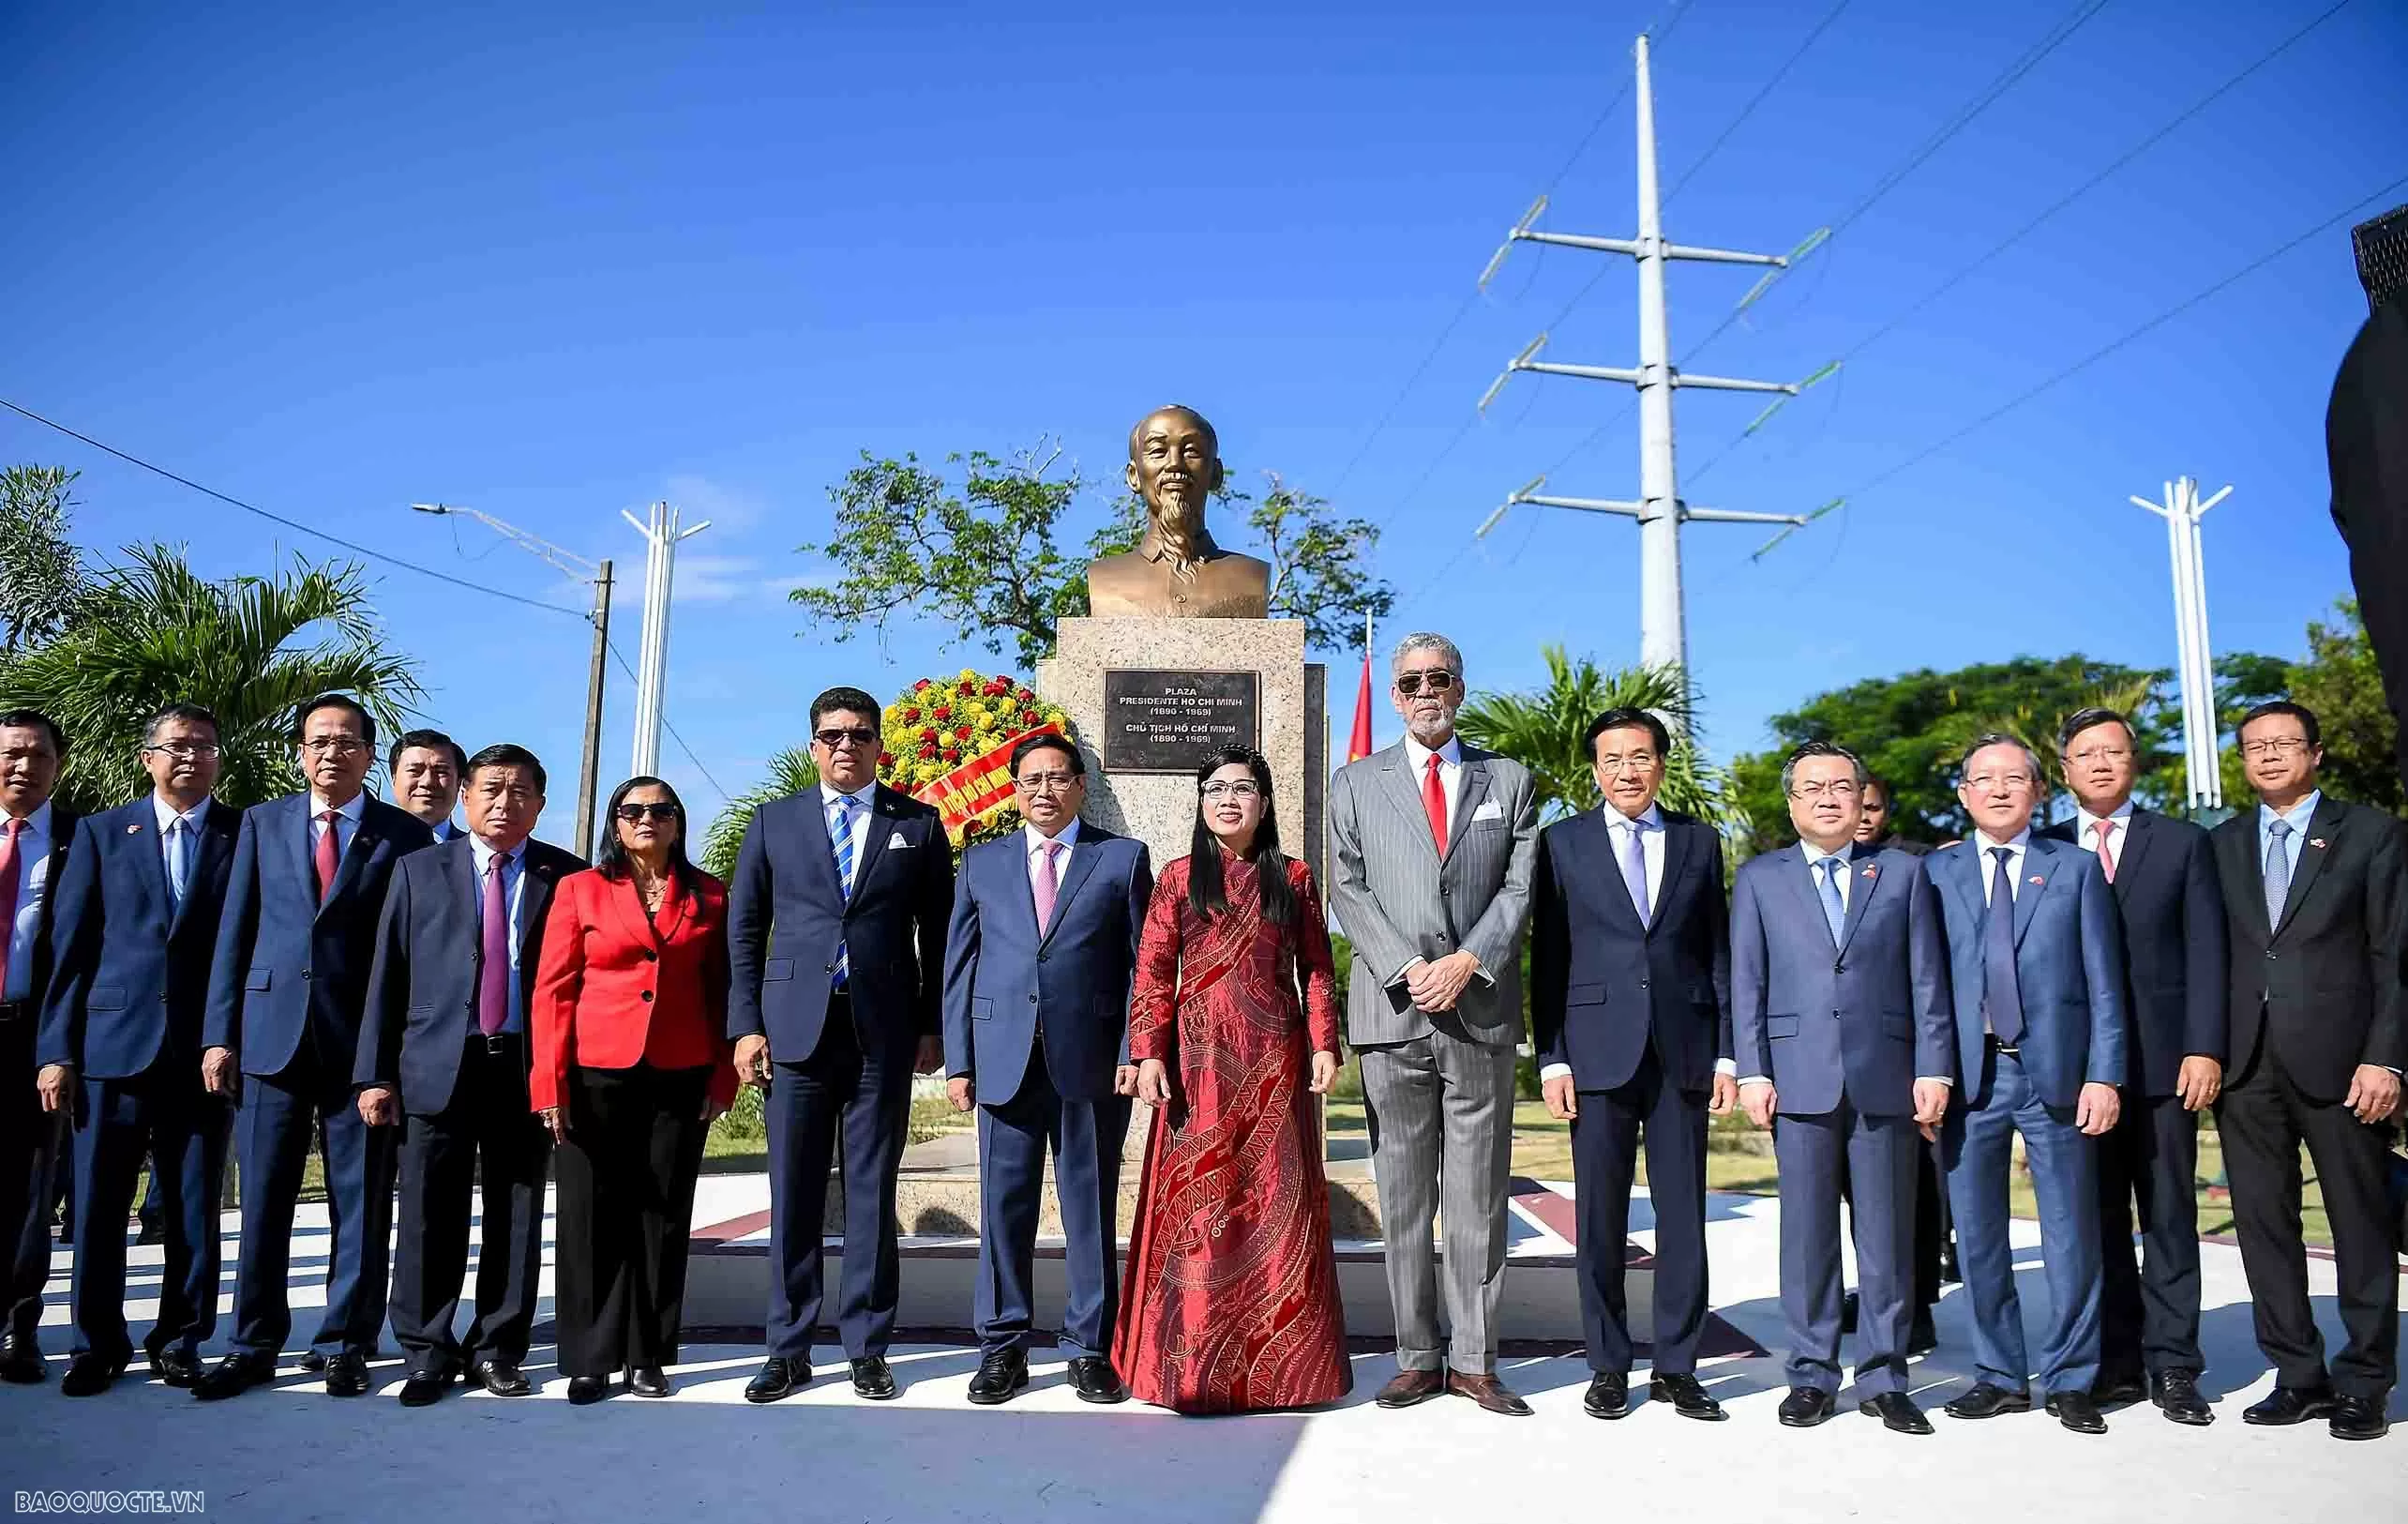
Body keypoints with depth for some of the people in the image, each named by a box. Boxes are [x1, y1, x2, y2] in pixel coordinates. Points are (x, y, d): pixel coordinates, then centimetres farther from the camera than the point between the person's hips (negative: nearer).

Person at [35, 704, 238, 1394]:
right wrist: (58, 1049, -1)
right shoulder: (103, 833, 9)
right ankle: (99, 1343, 21)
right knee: (97, 1206, 6)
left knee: (193, 1212, 6)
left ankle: (179, 1341, 19)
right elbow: (70, 948, 5)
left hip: (204, 1051, -1)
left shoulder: (247, 834, 5)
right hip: (111, 1045, 1)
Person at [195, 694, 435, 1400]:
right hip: (271, 1034, 2)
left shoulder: (405, 834, 2)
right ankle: (253, 1345, 20)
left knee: (360, 1202, 5)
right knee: (263, 1198, 7)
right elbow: (233, 935, 7)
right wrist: (219, 1033, 1)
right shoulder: (261, 822, 9)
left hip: (364, 1040, -2)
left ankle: (344, 1345, 16)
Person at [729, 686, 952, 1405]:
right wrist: (747, 1025, 1)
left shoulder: (918, 825, 8)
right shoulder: (774, 822, 10)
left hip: (884, 1033, 0)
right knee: (793, 1195, 5)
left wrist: (934, 1025, 1)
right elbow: (744, 930, 9)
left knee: (873, 1193, 5)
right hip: (796, 1029, 1)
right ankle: (788, 1349, 16)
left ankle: (867, 1347, 15)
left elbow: (938, 933, 8)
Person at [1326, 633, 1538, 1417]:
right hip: (1392, 1013, 0)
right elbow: (1348, 889, 2)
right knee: (1403, 1195, 5)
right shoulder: (1356, 783, 10)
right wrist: (1407, 969, -10)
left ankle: (1474, 1360, 14)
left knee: (1479, 1195, 5)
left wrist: (1468, 961, -11)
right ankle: (1417, 1357, 15)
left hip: (1482, 1011, 0)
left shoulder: (1509, 780, 11)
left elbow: (1520, 887, 3)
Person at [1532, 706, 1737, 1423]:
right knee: (1601, 1217, 4)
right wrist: (1551, 1058, -4)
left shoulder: (1699, 841, 11)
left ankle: (1676, 1366, 17)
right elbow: (1547, 956, 2)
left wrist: (1726, 1053, 3)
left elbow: (1719, 952, 10)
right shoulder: (1563, 842, 5)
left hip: (1683, 1051, 2)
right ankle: (1608, 1366, 15)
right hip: (1598, 1052, -1)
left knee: (1683, 1214, 5)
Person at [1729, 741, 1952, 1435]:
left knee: (1887, 1235, 6)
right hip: (1800, 1079, 0)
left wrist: (1933, 1069, -1)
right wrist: (1753, 1071, -3)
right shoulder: (1759, 878, 9)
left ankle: (1884, 1379, 17)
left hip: (1887, 1077, 1)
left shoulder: (1904, 873, 11)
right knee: (1807, 1233, 4)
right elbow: (1746, 981, 5)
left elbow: (1928, 979, 6)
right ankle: (1811, 1376, 14)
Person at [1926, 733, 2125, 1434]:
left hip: (2055, 1073, -1)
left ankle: (2070, 1381, 19)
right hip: (1968, 1076, 1)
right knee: (1978, 1238, 7)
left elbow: (2103, 982, 3)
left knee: (2072, 1238, 5)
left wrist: (2104, 1074, -5)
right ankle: (2000, 1376, 20)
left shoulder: (2076, 868, 7)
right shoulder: (1936, 871, 8)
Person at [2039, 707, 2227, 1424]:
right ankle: (2118, 1364, 14)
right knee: (2098, 1222, 6)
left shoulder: (2182, 842, 7)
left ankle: (2172, 1366, 12)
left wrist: (2204, 1048, -8)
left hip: (2163, 1059, 0)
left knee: (2169, 1218, 5)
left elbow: (2205, 951, 1)